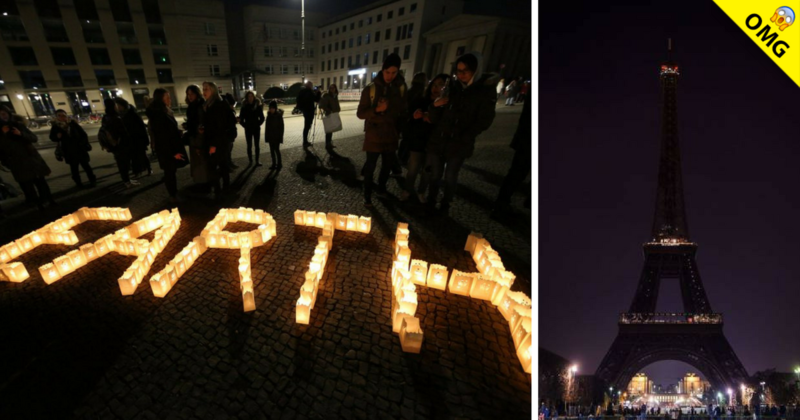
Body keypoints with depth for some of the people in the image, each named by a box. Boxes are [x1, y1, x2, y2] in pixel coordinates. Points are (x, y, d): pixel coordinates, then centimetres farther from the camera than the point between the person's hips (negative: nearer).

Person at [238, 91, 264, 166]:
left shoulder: (258, 106, 0)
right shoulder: (244, 107, 0)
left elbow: (262, 118, 4)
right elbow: (241, 119, 4)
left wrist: (258, 124, -4)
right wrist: (245, 125, -3)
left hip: (256, 128, -1)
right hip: (248, 129, 1)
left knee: (257, 145, 1)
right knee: (249, 146, 5)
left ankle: (257, 161, 4)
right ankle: (250, 161, 12)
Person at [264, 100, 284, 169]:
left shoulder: (279, 115, -10)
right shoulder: (269, 115, 5)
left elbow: (281, 126, -10)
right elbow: (267, 126, 9)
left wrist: (280, 136, -14)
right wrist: (266, 135, 7)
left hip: (276, 136, -6)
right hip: (270, 135, 6)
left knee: (277, 149, -4)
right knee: (272, 150, 9)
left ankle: (279, 164, 8)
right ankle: (274, 164, 17)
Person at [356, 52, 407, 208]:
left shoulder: (401, 88, 1)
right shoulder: (370, 89, -8)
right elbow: (360, 113, -8)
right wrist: (377, 110, -24)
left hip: (391, 136, 4)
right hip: (374, 136, -3)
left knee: (388, 165, 17)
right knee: (370, 167, 4)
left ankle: (381, 188, 40)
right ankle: (367, 197, 19)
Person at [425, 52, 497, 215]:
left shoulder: (486, 89, -2)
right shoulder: (451, 87, 5)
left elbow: (484, 120, -2)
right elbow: (434, 118, 4)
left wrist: (463, 138, -8)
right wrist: (435, 105, -16)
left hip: (459, 145, -2)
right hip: (438, 141, 2)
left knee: (450, 178, 7)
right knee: (435, 175, 8)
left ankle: (445, 205, 28)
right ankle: (430, 203, 26)